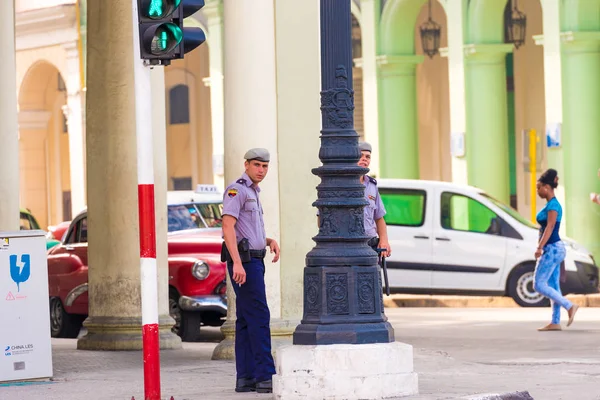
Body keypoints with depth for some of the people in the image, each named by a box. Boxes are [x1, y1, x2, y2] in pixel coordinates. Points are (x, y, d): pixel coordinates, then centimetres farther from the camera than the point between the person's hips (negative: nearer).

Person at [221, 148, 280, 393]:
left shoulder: (252, 194, 21)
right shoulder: (236, 190, -11)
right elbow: (228, 228, -21)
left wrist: (270, 242, 9)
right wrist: (237, 263, -29)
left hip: (252, 262, 10)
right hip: (243, 261, -10)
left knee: (246, 320, 7)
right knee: (259, 316, -12)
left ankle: (245, 378, 6)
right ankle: (266, 377, -14)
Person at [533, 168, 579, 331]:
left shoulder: (553, 205, -14)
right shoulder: (551, 204, 15)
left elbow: (550, 227, -22)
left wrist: (540, 247, -28)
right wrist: (542, 247, 24)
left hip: (552, 249, -10)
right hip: (553, 249, 10)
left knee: (539, 285, -9)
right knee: (553, 286, 9)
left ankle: (569, 306, -11)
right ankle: (555, 322, 9)